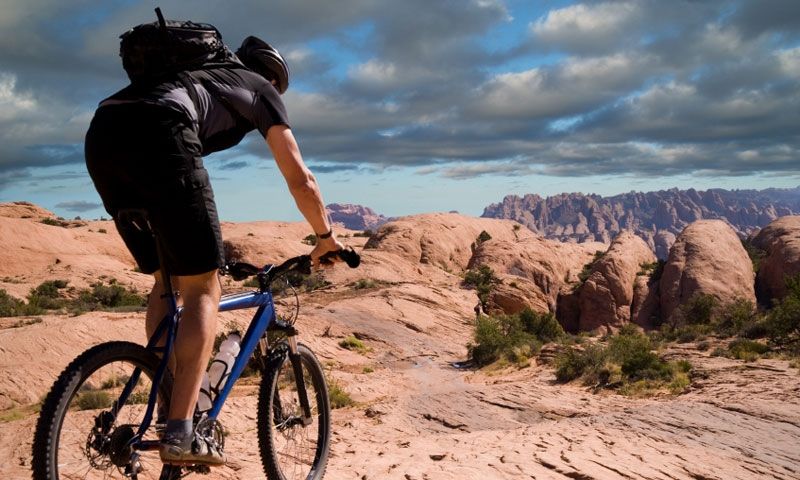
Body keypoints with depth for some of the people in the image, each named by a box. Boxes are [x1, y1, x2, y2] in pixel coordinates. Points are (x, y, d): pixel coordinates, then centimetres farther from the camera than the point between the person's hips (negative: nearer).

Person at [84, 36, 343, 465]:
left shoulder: (201, 76, 41)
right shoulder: (261, 88, 25)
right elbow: (300, 179, 23)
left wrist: (206, 243, 53)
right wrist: (326, 236, 38)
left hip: (100, 135, 7)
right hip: (157, 133, -7)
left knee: (166, 280, 19)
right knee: (202, 289, 1)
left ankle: (168, 405, 22)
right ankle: (180, 433, -5)